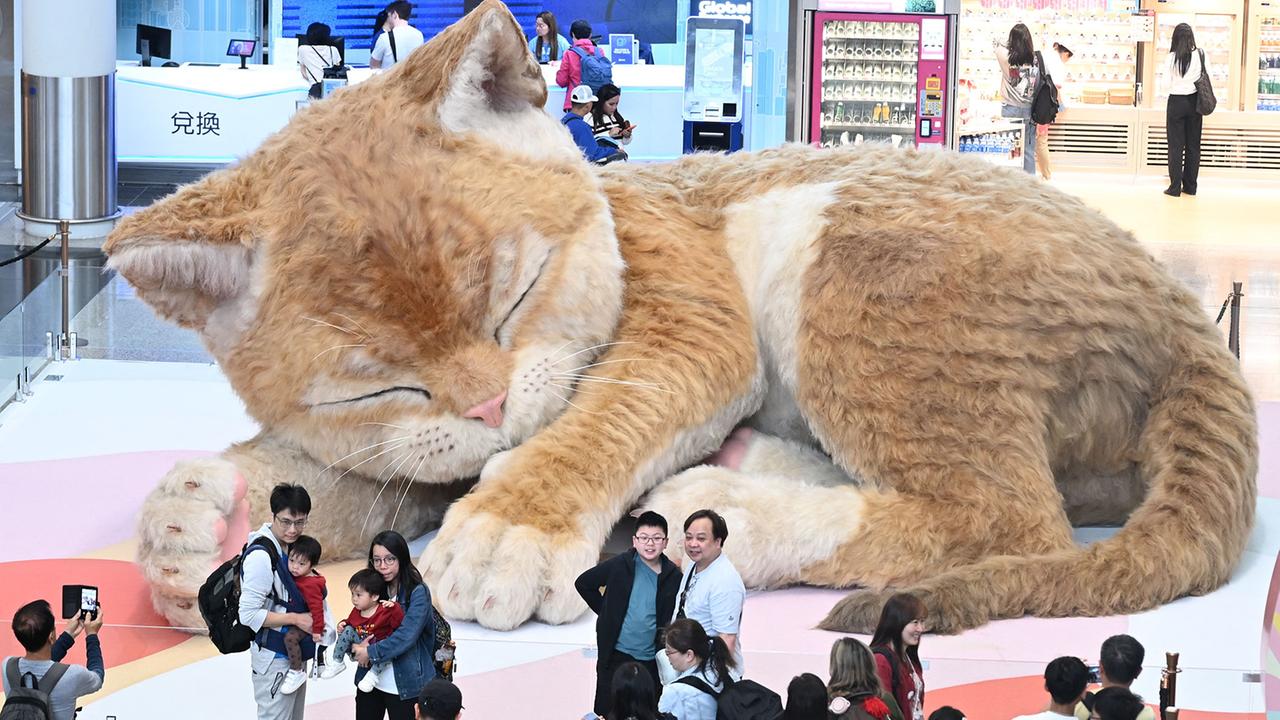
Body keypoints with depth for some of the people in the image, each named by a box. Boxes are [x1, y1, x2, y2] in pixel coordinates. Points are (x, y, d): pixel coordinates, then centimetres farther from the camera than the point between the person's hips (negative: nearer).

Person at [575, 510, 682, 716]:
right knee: (607, 711, 5)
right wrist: (608, 614, 6)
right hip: (616, 655, -1)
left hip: (651, 660, 1)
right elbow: (583, 583, 6)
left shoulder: (673, 576, -3)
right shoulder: (620, 566, -6)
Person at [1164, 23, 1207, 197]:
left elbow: (1167, 83, -8)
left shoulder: (1172, 58, -12)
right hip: (1195, 102, 2)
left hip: (1176, 102, -2)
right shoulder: (1201, 55, -6)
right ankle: (1191, 186, 16)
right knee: (1193, 145, 11)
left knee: (1176, 146, 4)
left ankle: (1175, 187, 2)